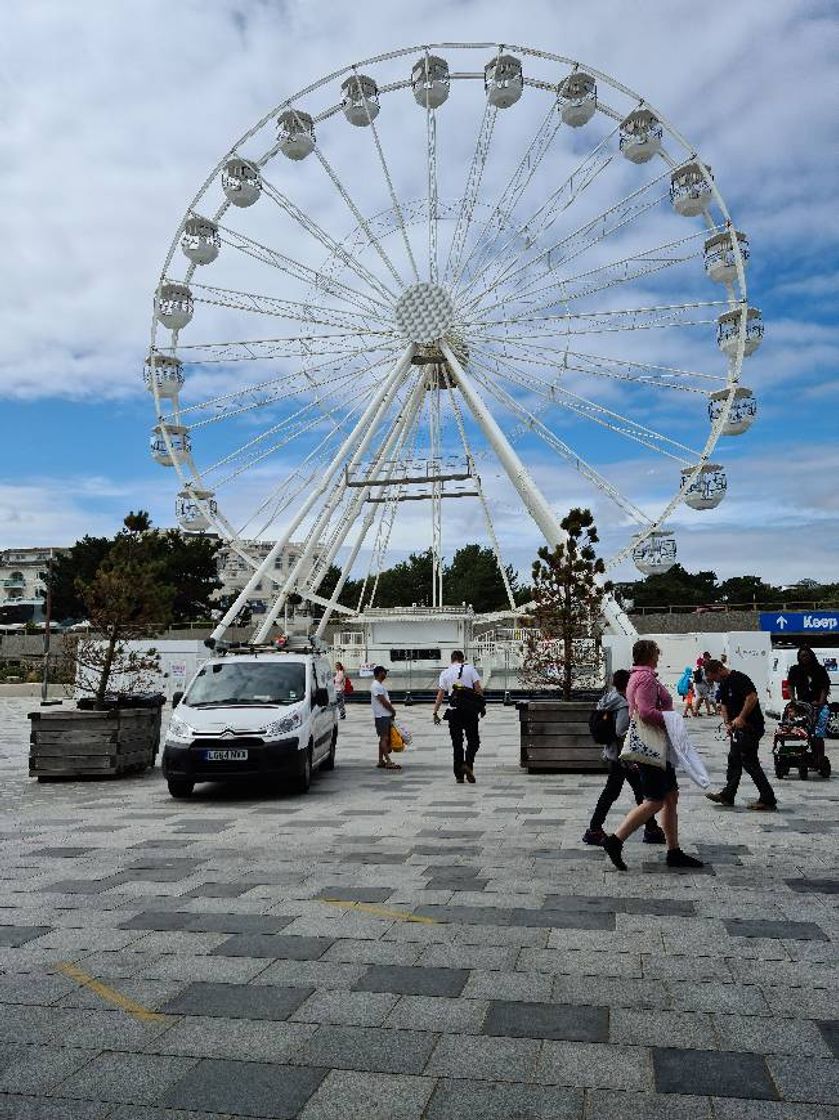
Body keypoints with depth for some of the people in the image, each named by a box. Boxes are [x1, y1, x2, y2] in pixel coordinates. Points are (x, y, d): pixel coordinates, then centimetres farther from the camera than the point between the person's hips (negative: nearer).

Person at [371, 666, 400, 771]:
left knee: (384, 739, 11)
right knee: (384, 738, -10)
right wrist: (393, 710, -5)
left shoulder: (380, 685, 18)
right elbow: (384, 702, -17)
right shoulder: (376, 686, -15)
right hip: (381, 716, -10)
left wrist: (392, 710, 7)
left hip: (386, 715, 10)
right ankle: (388, 762, -12)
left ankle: (381, 761, 15)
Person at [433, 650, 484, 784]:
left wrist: (435, 712, 5)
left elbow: (440, 694, 3)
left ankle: (459, 775, 8)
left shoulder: (445, 673, 8)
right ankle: (468, 764, -14)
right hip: (470, 710, -2)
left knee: (457, 743, 7)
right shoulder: (470, 669, 3)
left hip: (454, 711, 2)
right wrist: (482, 706, 5)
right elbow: (478, 689, -3)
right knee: (473, 740, 9)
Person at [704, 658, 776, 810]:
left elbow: (752, 698, -26)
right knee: (734, 760, 13)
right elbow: (724, 705, 20)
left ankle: (768, 799, 1)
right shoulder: (723, 685, 14)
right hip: (739, 728, 10)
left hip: (751, 727, -10)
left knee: (750, 762, -6)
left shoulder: (739, 679, -16)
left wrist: (741, 718, -24)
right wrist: (727, 722, 5)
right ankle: (727, 795, 21)